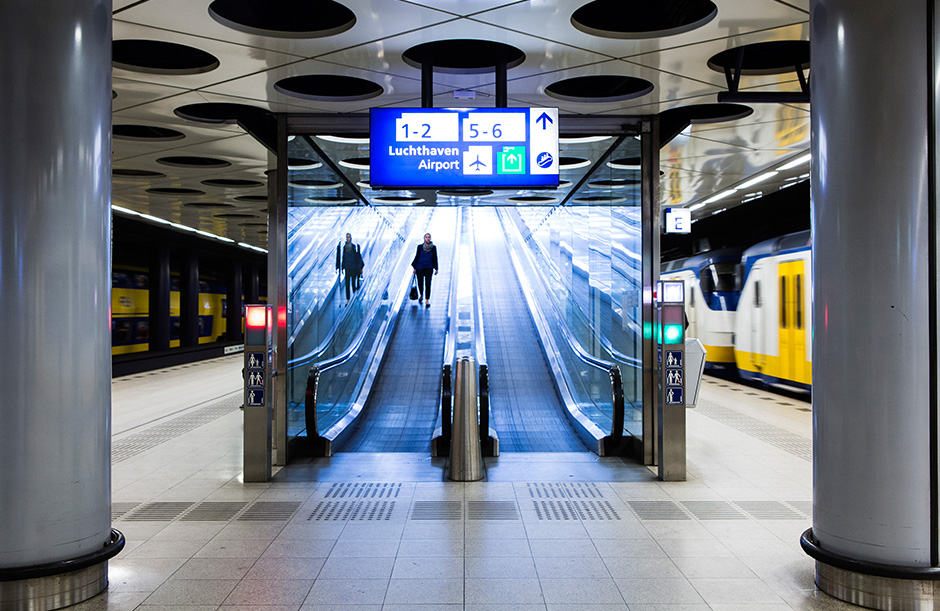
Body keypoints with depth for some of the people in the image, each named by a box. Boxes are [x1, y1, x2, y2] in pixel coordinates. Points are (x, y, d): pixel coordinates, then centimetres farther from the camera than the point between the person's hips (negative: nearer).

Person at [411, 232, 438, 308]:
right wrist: (414, 268, 1)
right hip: (420, 268, 0)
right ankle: (421, 295, 38)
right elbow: (416, 257, 1)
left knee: (428, 284, -7)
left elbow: (435, 258, 4)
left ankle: (427, 301, -3)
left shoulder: (433, 247, -2)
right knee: (420, 283, 9)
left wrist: (436, 268, 3)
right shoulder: (420, 247, -4)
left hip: (429, 268, 0)